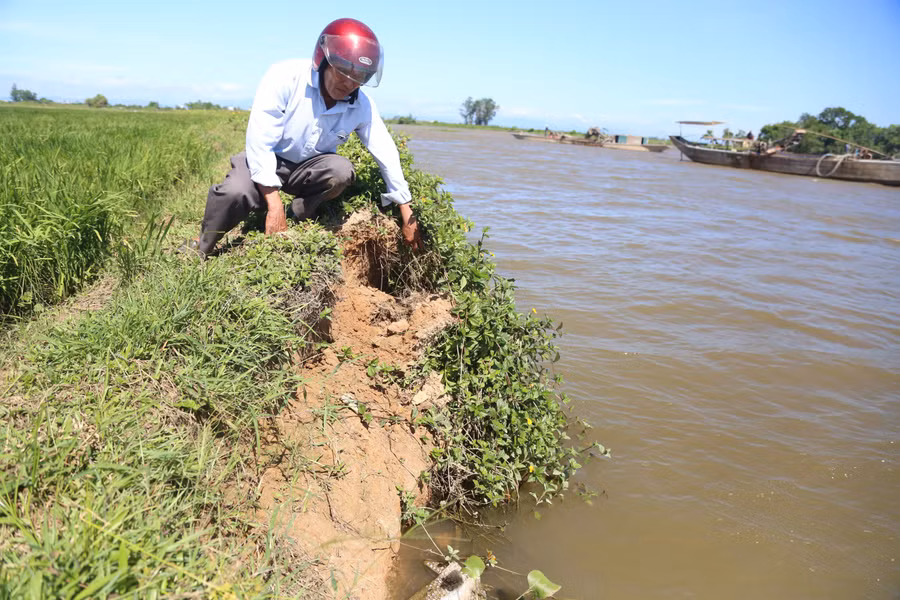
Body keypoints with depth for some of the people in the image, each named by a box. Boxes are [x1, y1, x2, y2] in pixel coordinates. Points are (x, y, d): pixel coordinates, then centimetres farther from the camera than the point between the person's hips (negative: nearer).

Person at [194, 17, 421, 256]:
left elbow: (387, 156, -8)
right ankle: (200, 250, -4)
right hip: (265, 159, -2)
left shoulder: (362, 106, -16)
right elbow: (259, 143, -27)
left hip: (310, 167, 3)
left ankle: (296, 217, -5)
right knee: (236, 192, -33)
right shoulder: (285, 77, -26)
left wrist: (407, 216, -7)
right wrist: (275, 205, -32)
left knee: (342, 171, -30)